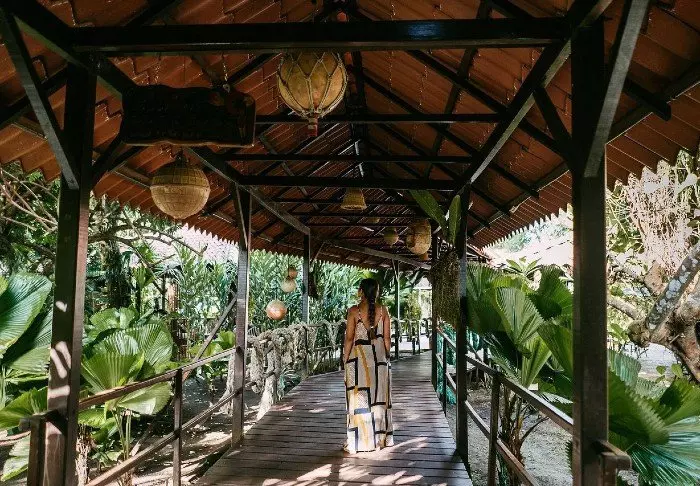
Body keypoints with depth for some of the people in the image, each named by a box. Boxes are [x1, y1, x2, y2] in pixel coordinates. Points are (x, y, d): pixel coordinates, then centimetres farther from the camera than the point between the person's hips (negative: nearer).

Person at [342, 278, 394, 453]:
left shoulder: (354, 311, -10)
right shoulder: (383, 310, 0)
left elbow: (349, 338, -9)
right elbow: (387, 337, 2)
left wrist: (345, 359, 2)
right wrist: (386, 356, 14)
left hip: (359, 357, -3)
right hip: (379, 356, 4)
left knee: (360, 399, 4)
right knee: (379, 398, 13)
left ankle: (360, 441, 9)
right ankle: (381, 438, 22)